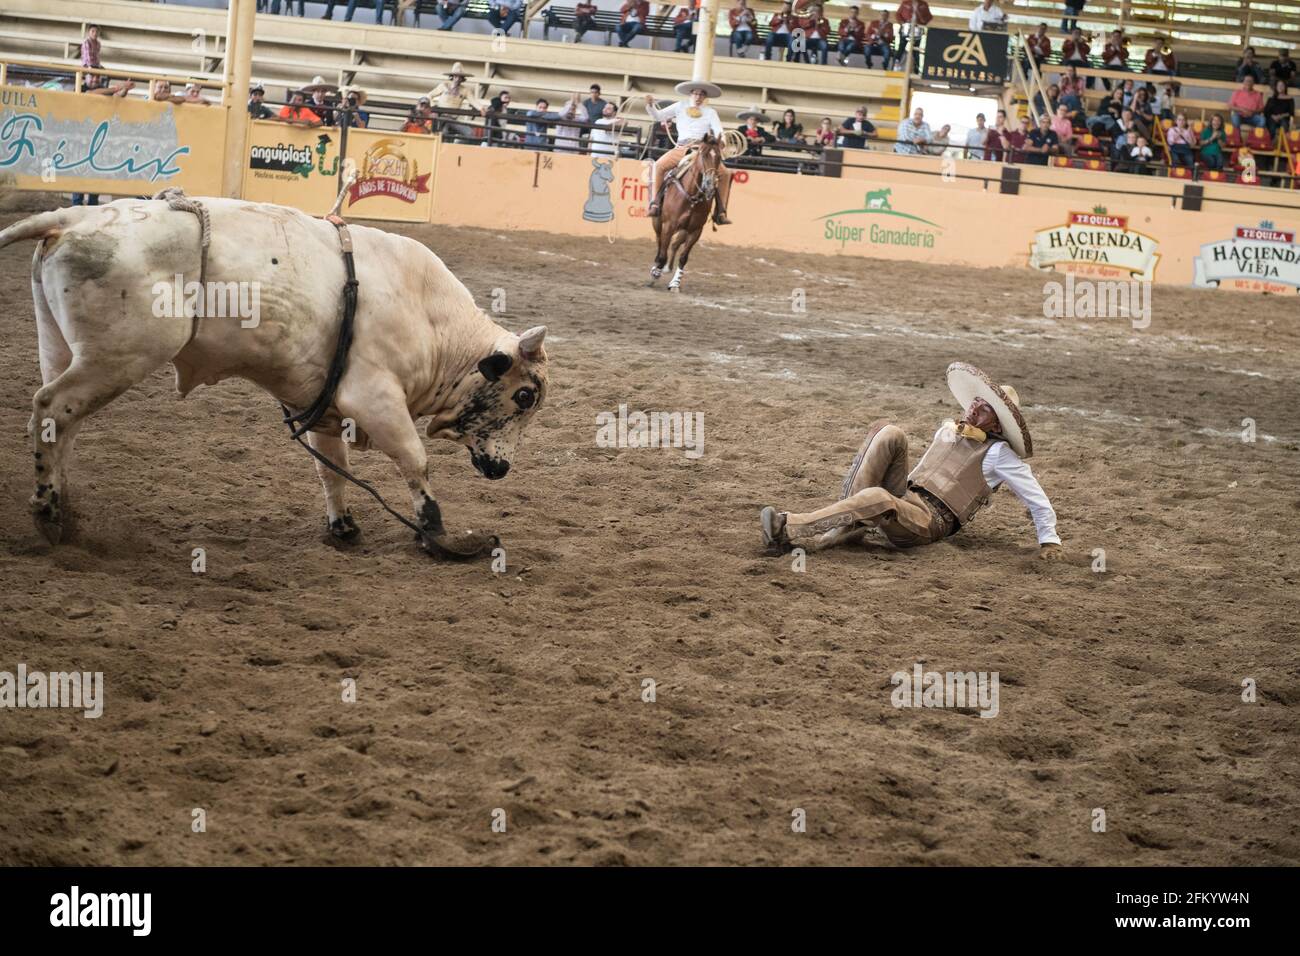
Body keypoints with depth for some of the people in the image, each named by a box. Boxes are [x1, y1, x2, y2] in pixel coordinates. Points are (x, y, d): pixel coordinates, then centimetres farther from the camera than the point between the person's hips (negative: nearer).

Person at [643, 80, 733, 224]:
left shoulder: (710, 112, 14)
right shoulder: (680, 107, 15)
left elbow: (718, 129, 1)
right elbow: (658, 116, 13)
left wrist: (719, 139, -22)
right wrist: (650, 105, -7)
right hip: (681, 148, 0)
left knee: (725, 173, -19)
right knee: (658, 165, -26)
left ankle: (720, 212, -15)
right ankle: (654, 203, -26)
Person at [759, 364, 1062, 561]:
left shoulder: (998, 454, -1)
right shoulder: (948, 430, 20)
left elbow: (1038, 501, 1)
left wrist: (1049, 541, -2)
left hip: (930, 521, -7)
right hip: (904, 495, 7)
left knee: (878, 498, -40)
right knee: (887, 432, -12)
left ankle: (789, 530, -47)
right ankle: (849, 518, -24)